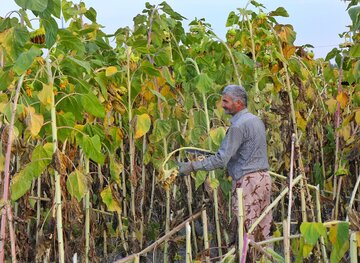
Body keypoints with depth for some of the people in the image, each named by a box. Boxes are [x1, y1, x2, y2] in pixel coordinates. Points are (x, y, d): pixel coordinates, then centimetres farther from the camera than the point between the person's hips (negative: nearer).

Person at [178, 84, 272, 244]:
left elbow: (221, 159, -19)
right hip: (264, 177, 9)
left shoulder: (238, 125, -15)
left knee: (245, 232, -3)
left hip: (247, 181, -9)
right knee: (263, 230, 11)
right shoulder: (256, 120, 13)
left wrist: (192, 166, -15)